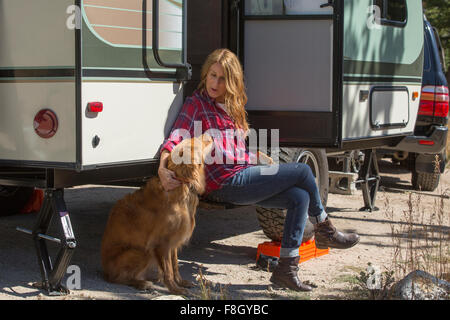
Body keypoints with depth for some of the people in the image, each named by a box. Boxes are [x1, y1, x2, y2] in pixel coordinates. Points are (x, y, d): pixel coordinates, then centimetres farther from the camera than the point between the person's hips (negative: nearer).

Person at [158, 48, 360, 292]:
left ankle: (285, 269, -9)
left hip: (243, 175, 8)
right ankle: (324, 231, 13)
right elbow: (175, 139, -14)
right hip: (225, 182, -8)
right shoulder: (196, 104, 1)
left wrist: (261, 160, 11)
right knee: (303, 171, -7)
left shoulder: (230, 108, 23)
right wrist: (163, 169, -30)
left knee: (300, 197, -11)